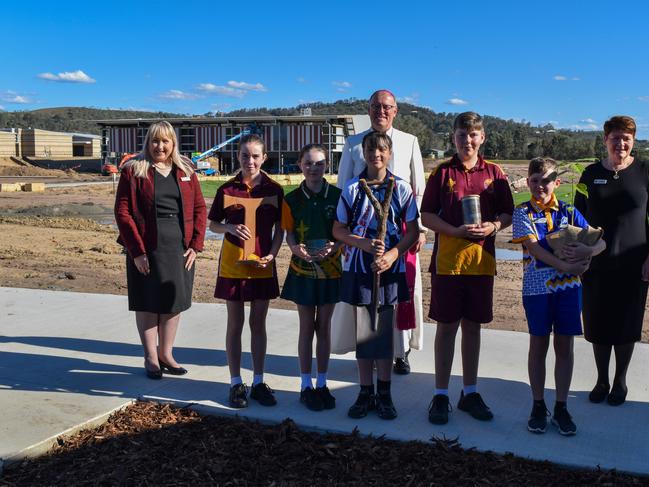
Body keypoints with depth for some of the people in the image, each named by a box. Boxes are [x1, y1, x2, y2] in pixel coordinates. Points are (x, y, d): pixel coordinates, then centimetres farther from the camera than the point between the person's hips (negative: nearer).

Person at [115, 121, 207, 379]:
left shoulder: (185, 171, 9)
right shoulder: (134, 170, -2)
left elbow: (199, 208, 7)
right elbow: (122, 211, -7)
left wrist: (195, 245, -3)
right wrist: (136, 251, -13)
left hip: (181, 247, 4)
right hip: (147, 248, -3)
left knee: (174, 301, 10)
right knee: (148, 303, 5)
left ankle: (166, 353, 24)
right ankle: (150, 358, 16)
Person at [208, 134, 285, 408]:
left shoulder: (274, 190, -1)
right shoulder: (227, 190, -1)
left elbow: (279, 228, 5)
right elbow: (213, 224, 6)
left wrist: (272, 254, -10)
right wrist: (231, 227, -14)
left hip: (263, 266, 1)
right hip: (233, 264, 0)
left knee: (258, 323, 9)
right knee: (235, 323, 7)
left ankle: (258, 383, 20)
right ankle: (236, 384, 16)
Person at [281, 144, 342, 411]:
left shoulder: (337, 196, -3)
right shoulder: (292, 199, -2)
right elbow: (289, 234, 1)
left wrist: (333, 247, -19)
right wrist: (297, 249, -19)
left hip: (330, 269, 0)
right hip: (302, 269, 0)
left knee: (324, 327, 9)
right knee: (307, 327, 7)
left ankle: (322, 384, 21)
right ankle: (306, 386, 17)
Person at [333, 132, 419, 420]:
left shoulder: (401, 189, 0)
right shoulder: (352, 188, 1)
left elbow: (413, 231, 1)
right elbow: (339, 229, 2)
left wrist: (393, 254, -15)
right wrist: (365, 244, -14)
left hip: (390, 269, 0)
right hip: (359, 269, 1)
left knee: (386, 331, 6)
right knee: (363, 331, 7)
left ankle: (384, 393, 20)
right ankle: (365, 393, 19)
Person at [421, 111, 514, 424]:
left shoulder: (494, 173, 5)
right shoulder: (442, 172, 0)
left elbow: (508, 213, 10)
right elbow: (426, 216, -2)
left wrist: (494, 226, -11)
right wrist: (456, 231, -16)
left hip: (481, 261, 2)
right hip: (447, 261, -2)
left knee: (472, 326, 11)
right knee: (446, 327, 4)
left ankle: (470, 392, 24)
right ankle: (440, 395, 14)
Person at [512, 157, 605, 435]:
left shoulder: (568, 211, 5)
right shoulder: (523, 212, -3)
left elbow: (599, 241, 2)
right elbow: (534, 247, -14)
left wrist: (588, 251, -21)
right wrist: (566, 266, -24)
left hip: (568, 286, 2)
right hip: (536, 287, -2)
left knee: (565, 346, 7)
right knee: (539, 345, 7)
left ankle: (561, 408, 19)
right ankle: (538, 406, 20)